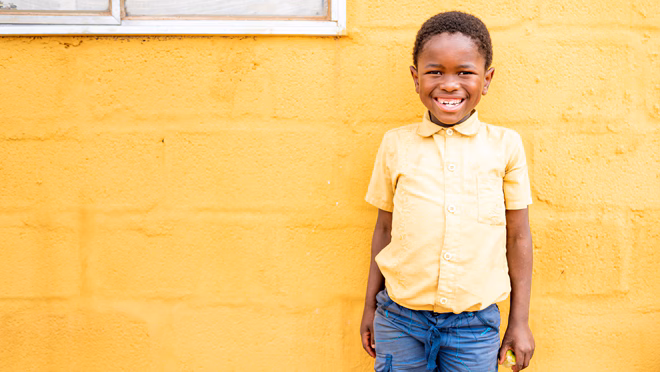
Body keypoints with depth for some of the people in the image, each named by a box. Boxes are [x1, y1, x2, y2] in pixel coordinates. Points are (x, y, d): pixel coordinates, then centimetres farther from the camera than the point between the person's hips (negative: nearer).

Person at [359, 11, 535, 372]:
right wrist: (370, 306, 13)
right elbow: (384, 228, 8)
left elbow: (518, 237, 4)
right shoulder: (395, 144, 0)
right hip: (400, 319, 1)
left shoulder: (505, 145, -2)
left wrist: (519, 321, 6)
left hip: (475, 324, 0)